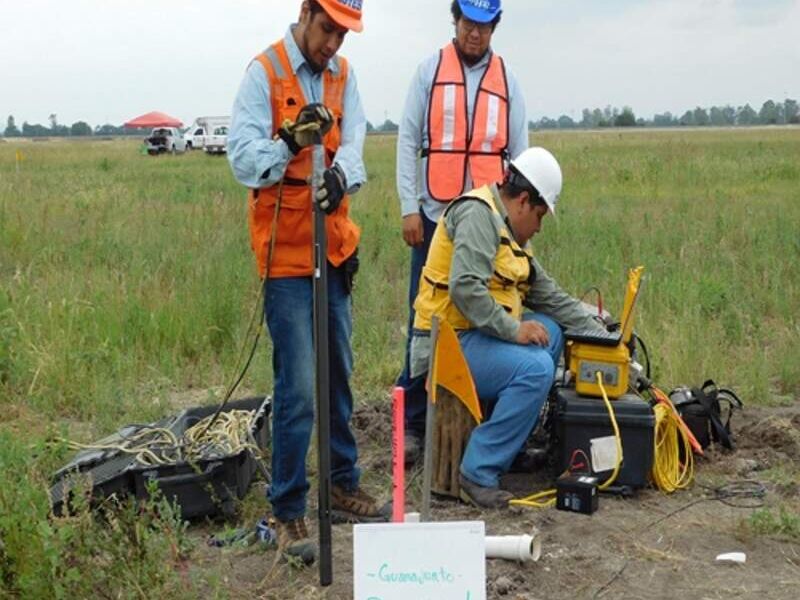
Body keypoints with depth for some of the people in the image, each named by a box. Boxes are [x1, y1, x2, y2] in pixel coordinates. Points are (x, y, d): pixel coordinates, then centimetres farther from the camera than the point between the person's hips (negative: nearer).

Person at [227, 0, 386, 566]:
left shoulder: (343, 73, 8)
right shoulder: (264, 72, -10)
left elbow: (354, 138, -5)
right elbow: (242, 156, -18)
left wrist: (341, 175, -27)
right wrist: (290, 143, -36)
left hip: (334, 247, 6)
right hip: (286, 252, -6)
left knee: (338, 375, 16)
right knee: (298, 387, -7)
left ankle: (344, 483, 31)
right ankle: (289, 511, 4)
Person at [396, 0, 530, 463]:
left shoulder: (507, 79, 10)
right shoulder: (430, 71, 4)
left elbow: (519, 150, 10)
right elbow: (408, 140, 1)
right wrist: (409, 208, -6)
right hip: (436, 216, -1)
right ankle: (413, 422, 7)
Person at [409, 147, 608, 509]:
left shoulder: (508, 229, 18)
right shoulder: (477, 214, -13)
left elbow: (549, 295, 20)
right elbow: (465, 287, -27)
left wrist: (601, 334, 17)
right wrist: (514, 329, -21)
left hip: (475, 336, 10)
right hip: (448, 343, -10)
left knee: (550, 330, 13)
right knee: (535, 368, -24)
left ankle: (515, 439, 13)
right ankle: (479, 474, -19)